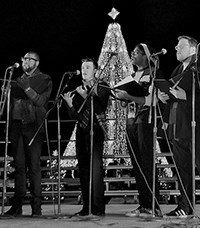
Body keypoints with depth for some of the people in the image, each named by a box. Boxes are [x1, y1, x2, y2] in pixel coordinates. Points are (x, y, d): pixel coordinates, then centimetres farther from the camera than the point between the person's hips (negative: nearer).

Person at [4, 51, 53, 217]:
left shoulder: (45, 80, 7)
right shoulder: (18, 81, 21)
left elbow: (41, 101, -6)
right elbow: (12, 102, 20)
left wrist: (28, 89, -16)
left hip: (34, 126, -4)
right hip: (17, 125, 4)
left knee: (34, 165, -8)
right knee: (19, 165, 2)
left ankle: (36, 206, -6)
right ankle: (17, 205, 3)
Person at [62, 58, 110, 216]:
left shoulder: (102, 87, 2)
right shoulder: (78, 89, 15)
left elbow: (101, 109, -11)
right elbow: (74, 116, 12)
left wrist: (86, 96, -17)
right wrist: (70, 104, -6)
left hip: (96, 130, -5)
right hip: (81, 130, 5)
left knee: (96, 167, -14)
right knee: (83, 169, 3)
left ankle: (98, 207, -13)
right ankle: (86, 206, 8)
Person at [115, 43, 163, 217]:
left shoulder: (154, 74, -4)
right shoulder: (134, 76, 20)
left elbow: (151, 100, -15)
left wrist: (128, 96, -18)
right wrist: (121, 95, 4)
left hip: (146, 121, -8)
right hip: (131, 121, 8)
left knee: (147, 165, -9)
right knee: (137, 166, 6)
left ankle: (154, 207, -7)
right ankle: (143, 205, 10)